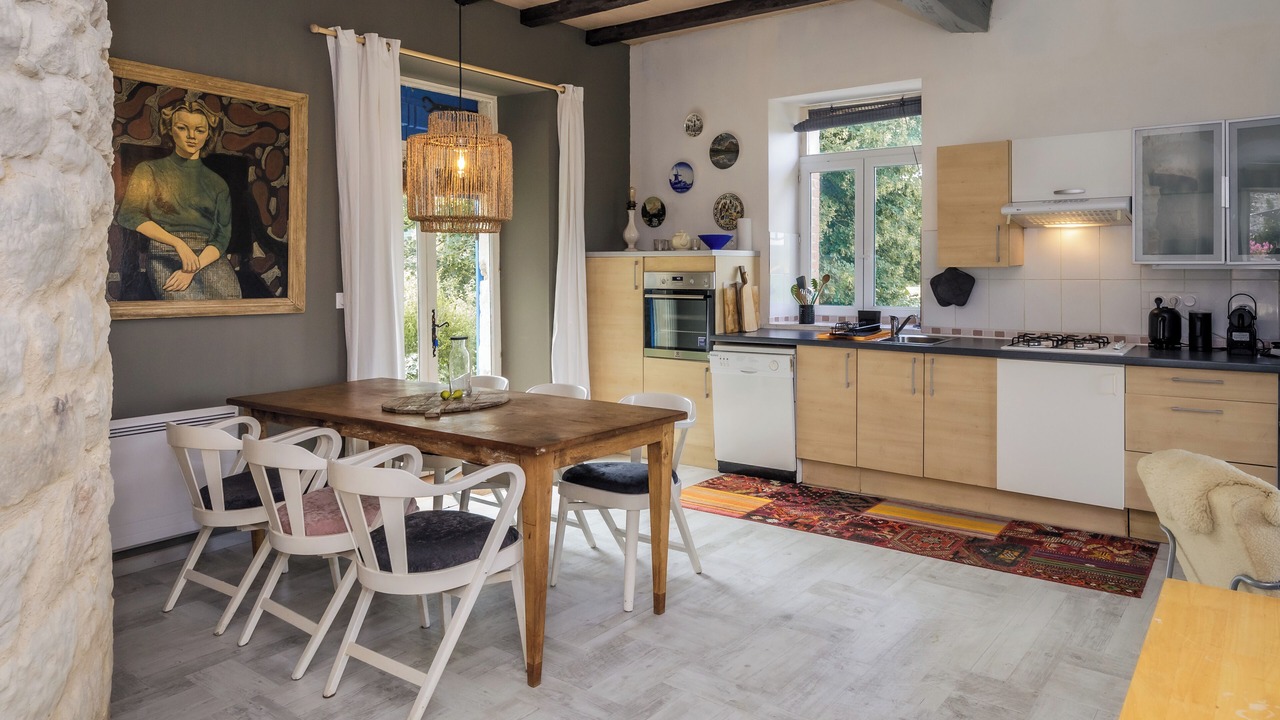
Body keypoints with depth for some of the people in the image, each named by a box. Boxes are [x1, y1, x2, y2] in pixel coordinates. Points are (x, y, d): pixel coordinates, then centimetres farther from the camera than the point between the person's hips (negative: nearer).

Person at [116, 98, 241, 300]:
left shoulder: (217, 183, 19)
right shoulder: (150, 171, 15)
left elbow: (222, 237, 8)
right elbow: (129, 215, 1)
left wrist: (193, 268, -11)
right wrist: (178, 243, -13)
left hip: (211, 259, 3)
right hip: (166, 258, -2)